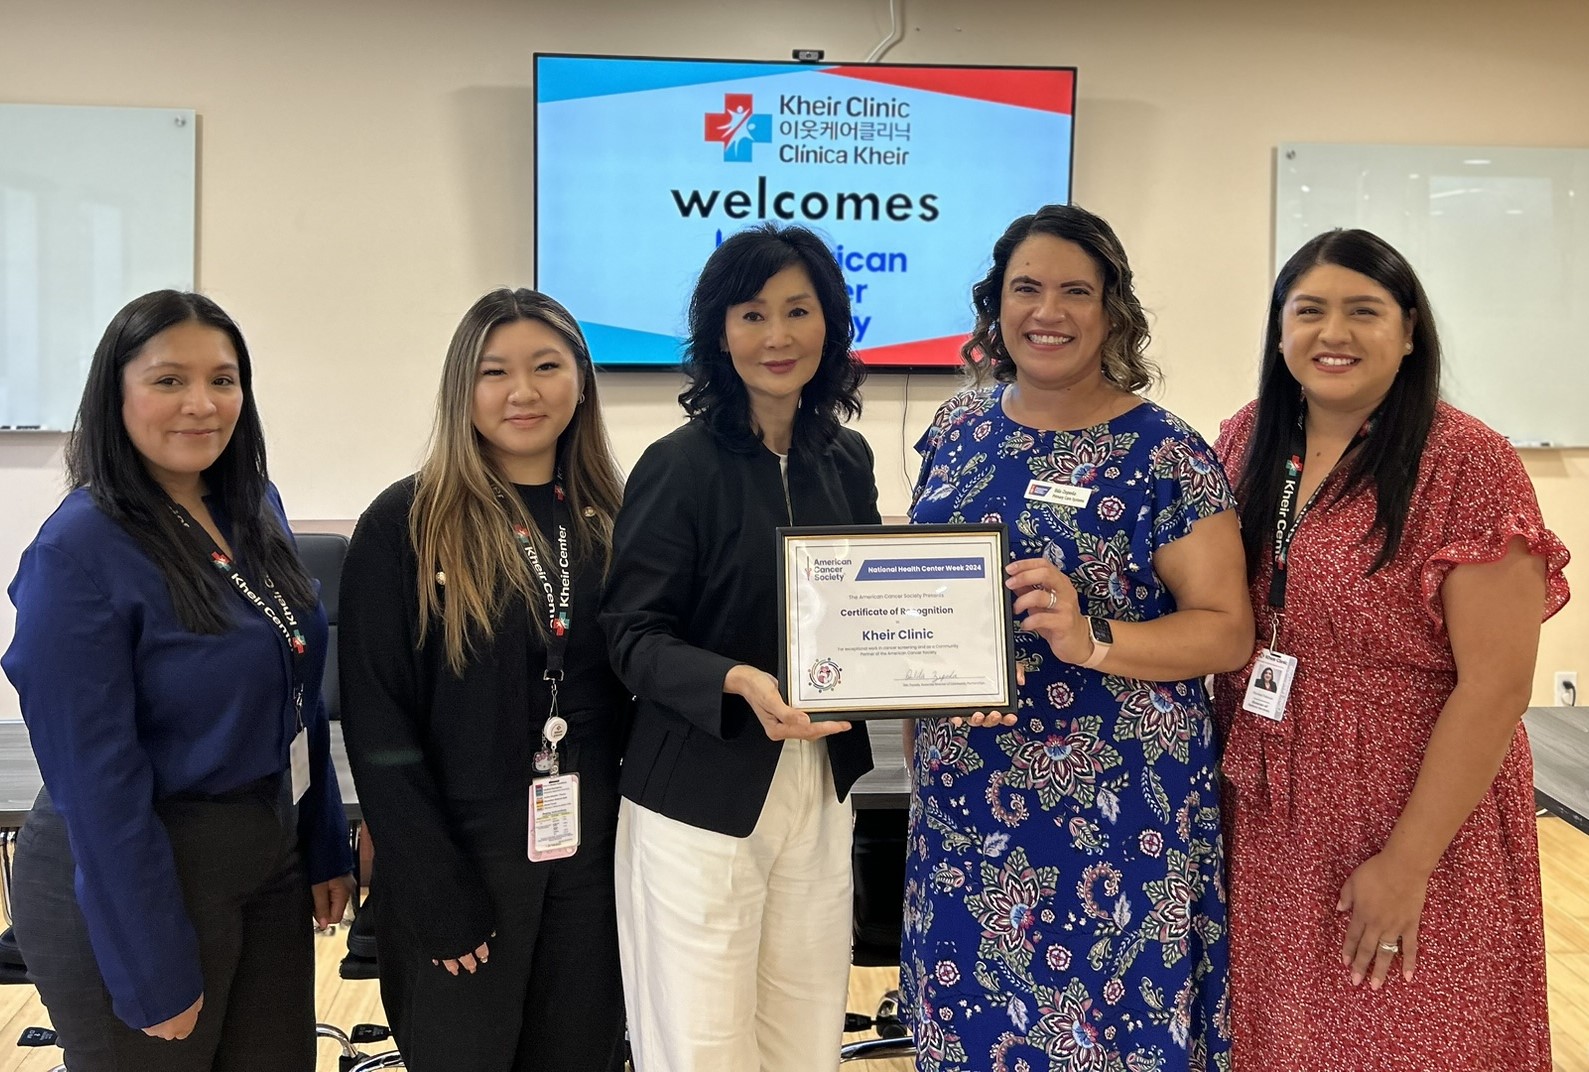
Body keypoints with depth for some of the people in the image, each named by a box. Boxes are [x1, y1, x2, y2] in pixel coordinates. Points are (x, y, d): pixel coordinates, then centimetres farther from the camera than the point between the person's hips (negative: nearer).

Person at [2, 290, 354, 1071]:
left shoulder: (256, 511, 1)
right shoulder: (79, 549, -19)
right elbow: (96, 774, -20)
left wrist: (326, 848, 10)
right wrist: (153, 973, -17)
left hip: (269, 859, 7)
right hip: (126, 877, -6)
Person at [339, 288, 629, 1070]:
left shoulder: (614, 520, 4)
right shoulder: (406, 523, -9)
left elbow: (637, 690, 9)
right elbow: (376, 726, -11)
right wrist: (440, 894, -14)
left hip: (592, 857, 4)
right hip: (459, 861, -3)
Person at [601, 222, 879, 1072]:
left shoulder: (846, 459, 7)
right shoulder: (679, 466, -10)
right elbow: (634, 637, -11)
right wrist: (739, 682, -28)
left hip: (819, 791, 5)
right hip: (702, 801, -5)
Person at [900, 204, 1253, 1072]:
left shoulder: (1165, 455, -10)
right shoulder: (958, 428, 5)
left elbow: (1228, 631, -11)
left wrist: (1092, 640, -27)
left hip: (1111, 807, -4)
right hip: (963, 799, 5)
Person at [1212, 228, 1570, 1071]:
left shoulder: (1467, 465, -15)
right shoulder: (1247, 443, 1)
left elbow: (1495, 686, -18)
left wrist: (1408, 863, -18)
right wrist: (1219, 778, 6)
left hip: (1414, 833, -5)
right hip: (1264, 827, 5)